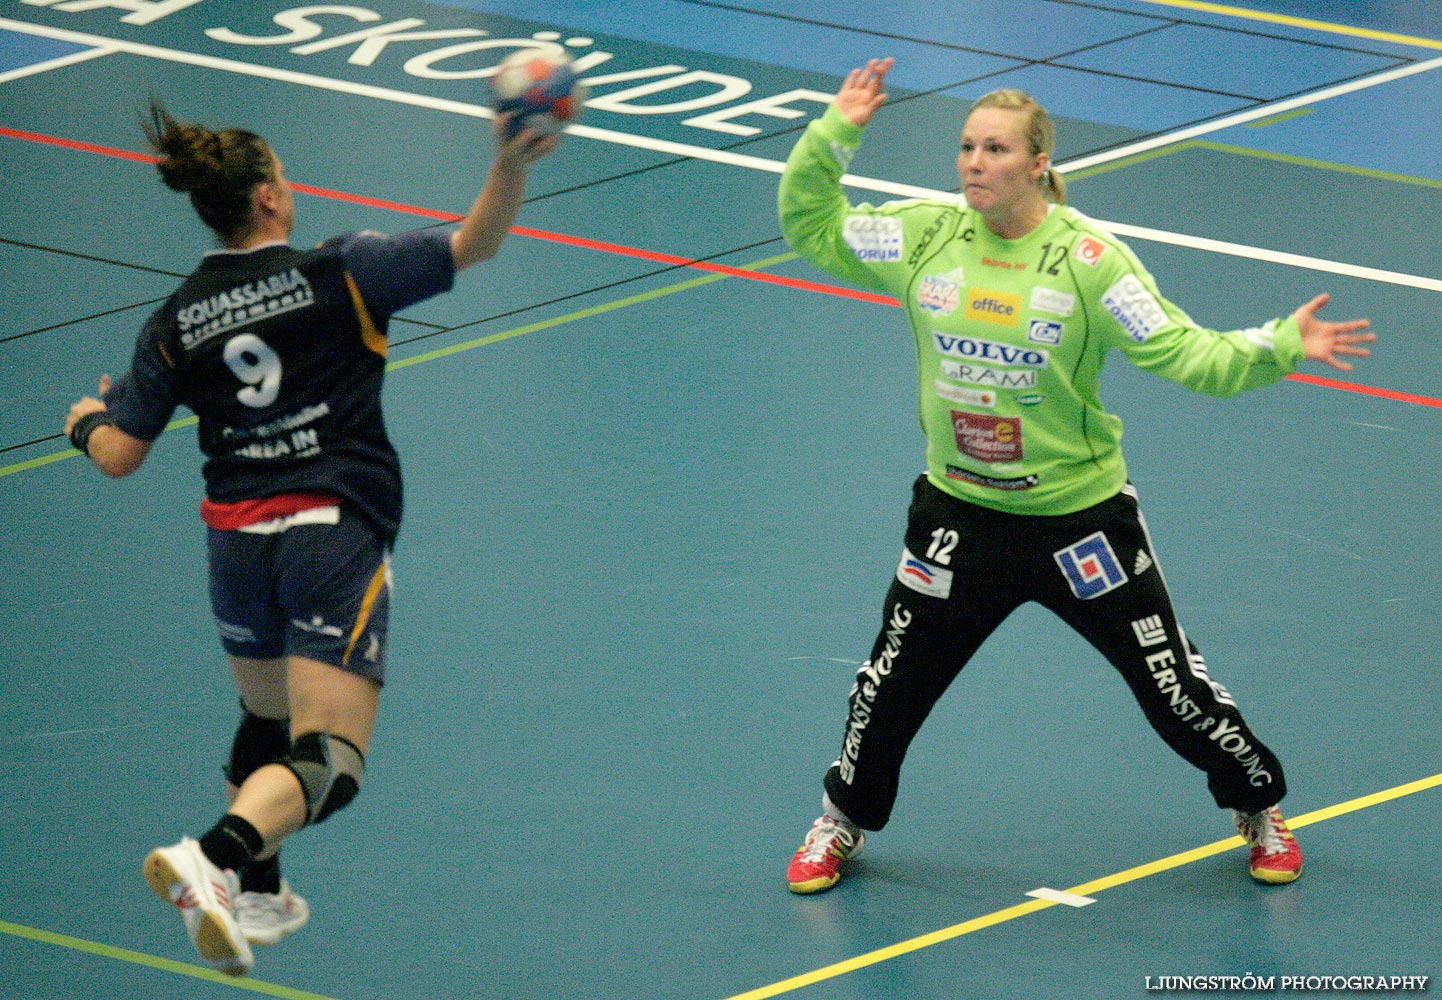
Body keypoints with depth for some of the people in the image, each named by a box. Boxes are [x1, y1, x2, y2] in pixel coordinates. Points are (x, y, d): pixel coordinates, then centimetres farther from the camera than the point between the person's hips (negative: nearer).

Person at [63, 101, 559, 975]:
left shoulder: (176, 322, 5)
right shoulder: (338, 275, -3)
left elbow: (118, 456, 6)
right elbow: (474, 245, -9)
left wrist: (85, 421, 26)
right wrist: (512, 165, -19)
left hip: (235, 542, 5)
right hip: (334, 538, -5)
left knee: (267, 723, 30)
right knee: (329, 763, -11)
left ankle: (257, 893, 36)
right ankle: (215, 857, -35)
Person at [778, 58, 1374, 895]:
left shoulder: (1088, 260, -15)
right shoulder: (925, 238, -5)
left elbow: (1184, 352, -16)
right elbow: (813, 227, 4)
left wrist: (1279, 347, -29)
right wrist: (835, 134, -9)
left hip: (1078, 519, -3)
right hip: (960, 515, 3)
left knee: (1174, 690, 4)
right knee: (890, 687, 11)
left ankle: (1260, 807, 29)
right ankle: (844, 820, 37)